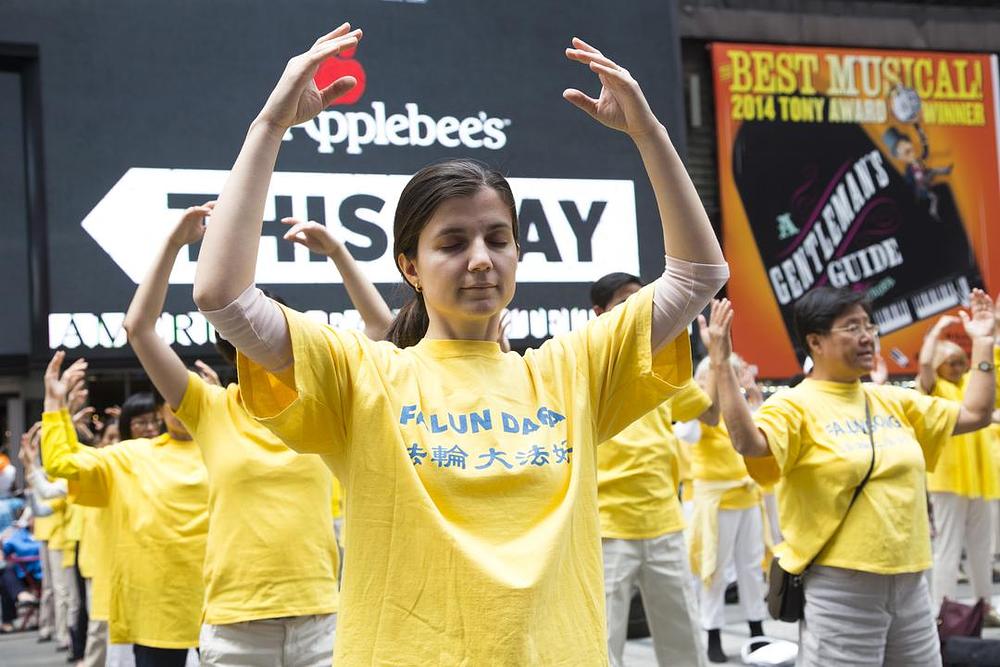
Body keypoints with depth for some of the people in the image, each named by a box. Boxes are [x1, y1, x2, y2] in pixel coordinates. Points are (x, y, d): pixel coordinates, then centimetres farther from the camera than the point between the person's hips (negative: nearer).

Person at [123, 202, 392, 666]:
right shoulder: (211, 409, 3)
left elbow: (381, 326, 1)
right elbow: (139, 327, -3)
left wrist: (336, 252, -6)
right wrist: (174, 243, -7)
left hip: (317, 617, 1)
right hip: (234, 623, -1)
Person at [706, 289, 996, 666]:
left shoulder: (893, 401, 13)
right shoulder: (796, 405, -8)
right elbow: (748, 442, -28)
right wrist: (721, 365, -33)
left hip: (910, 583, 7)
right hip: (841, 588, -7)